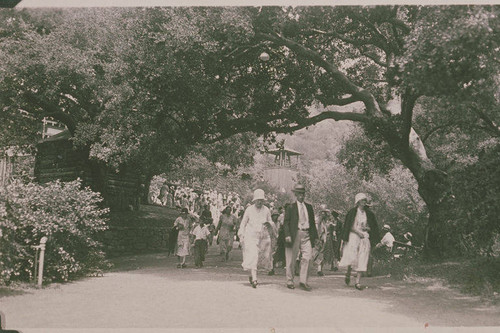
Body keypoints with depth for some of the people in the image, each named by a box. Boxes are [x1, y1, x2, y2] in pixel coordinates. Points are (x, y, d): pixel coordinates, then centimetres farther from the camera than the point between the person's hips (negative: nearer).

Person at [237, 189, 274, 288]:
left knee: (257, 257, 5)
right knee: (253, 255, -16)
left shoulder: (266, 210, 6)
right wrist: (241, 235, 3)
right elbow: (243, 223, 8)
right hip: (250, 235, -3)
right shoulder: (249, 209, 2)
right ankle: (254, 278, -21)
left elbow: (270, 223, 16)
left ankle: (251, 275, 25)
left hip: (261, 236, 3)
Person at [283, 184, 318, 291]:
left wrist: (315, 236, 12)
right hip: (295, 235, -3)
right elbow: (286, 222, -2)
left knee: (306, 257, -7)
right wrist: (287, 235, -14)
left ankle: (303, 282, -1)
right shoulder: (291, 208, 2)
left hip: (306, 235, 3)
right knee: (291, 259, 4)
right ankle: (290, 281, 16)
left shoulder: (309, 207, 15)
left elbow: (312, 222, 18)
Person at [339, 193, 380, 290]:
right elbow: (349, 226, -2)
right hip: (353, 236, -3)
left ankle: (358, 281, 0)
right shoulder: (352, 212, 1)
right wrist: (358, 232, -14)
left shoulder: (369, 214, 11)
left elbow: (373, 227, 15)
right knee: (352, 258, -13)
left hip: (365, 238, 3)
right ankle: (348, 274, 15)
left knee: (362, 260, -3)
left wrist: (367, 228, -6)